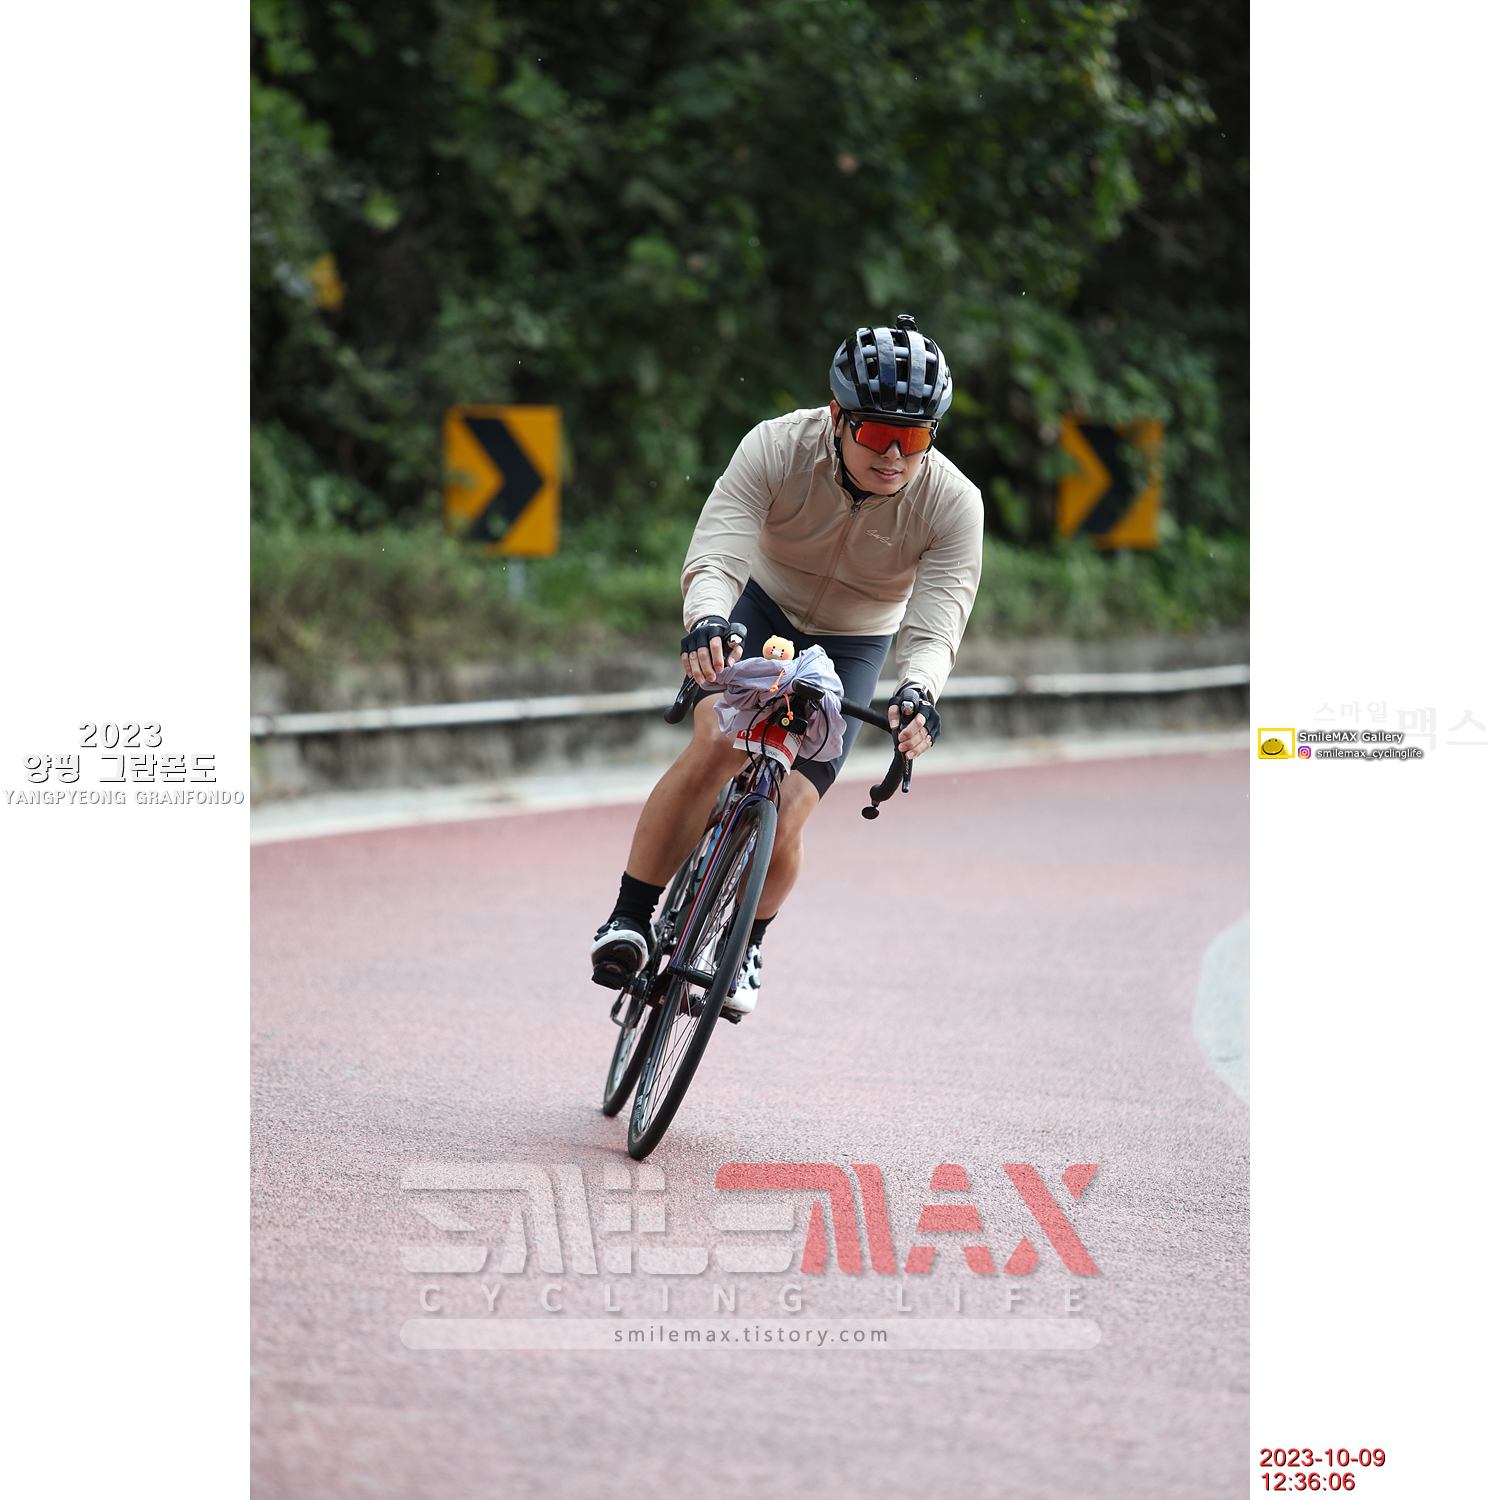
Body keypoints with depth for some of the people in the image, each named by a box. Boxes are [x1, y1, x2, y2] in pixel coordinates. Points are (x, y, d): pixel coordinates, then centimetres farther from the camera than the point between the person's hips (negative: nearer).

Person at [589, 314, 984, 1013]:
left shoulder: (953, 503, -25)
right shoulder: (778, 448, -27)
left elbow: (934, 629, -29)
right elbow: (714, 555, -32)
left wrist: (919, 692, -51)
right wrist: (705, 620, -54)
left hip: (849, 650, 1)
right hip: (758, 612, -1)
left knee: (779, 824, -12)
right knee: (717, 745, -29)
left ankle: (744, 946, 19)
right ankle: (630, 921, -17)